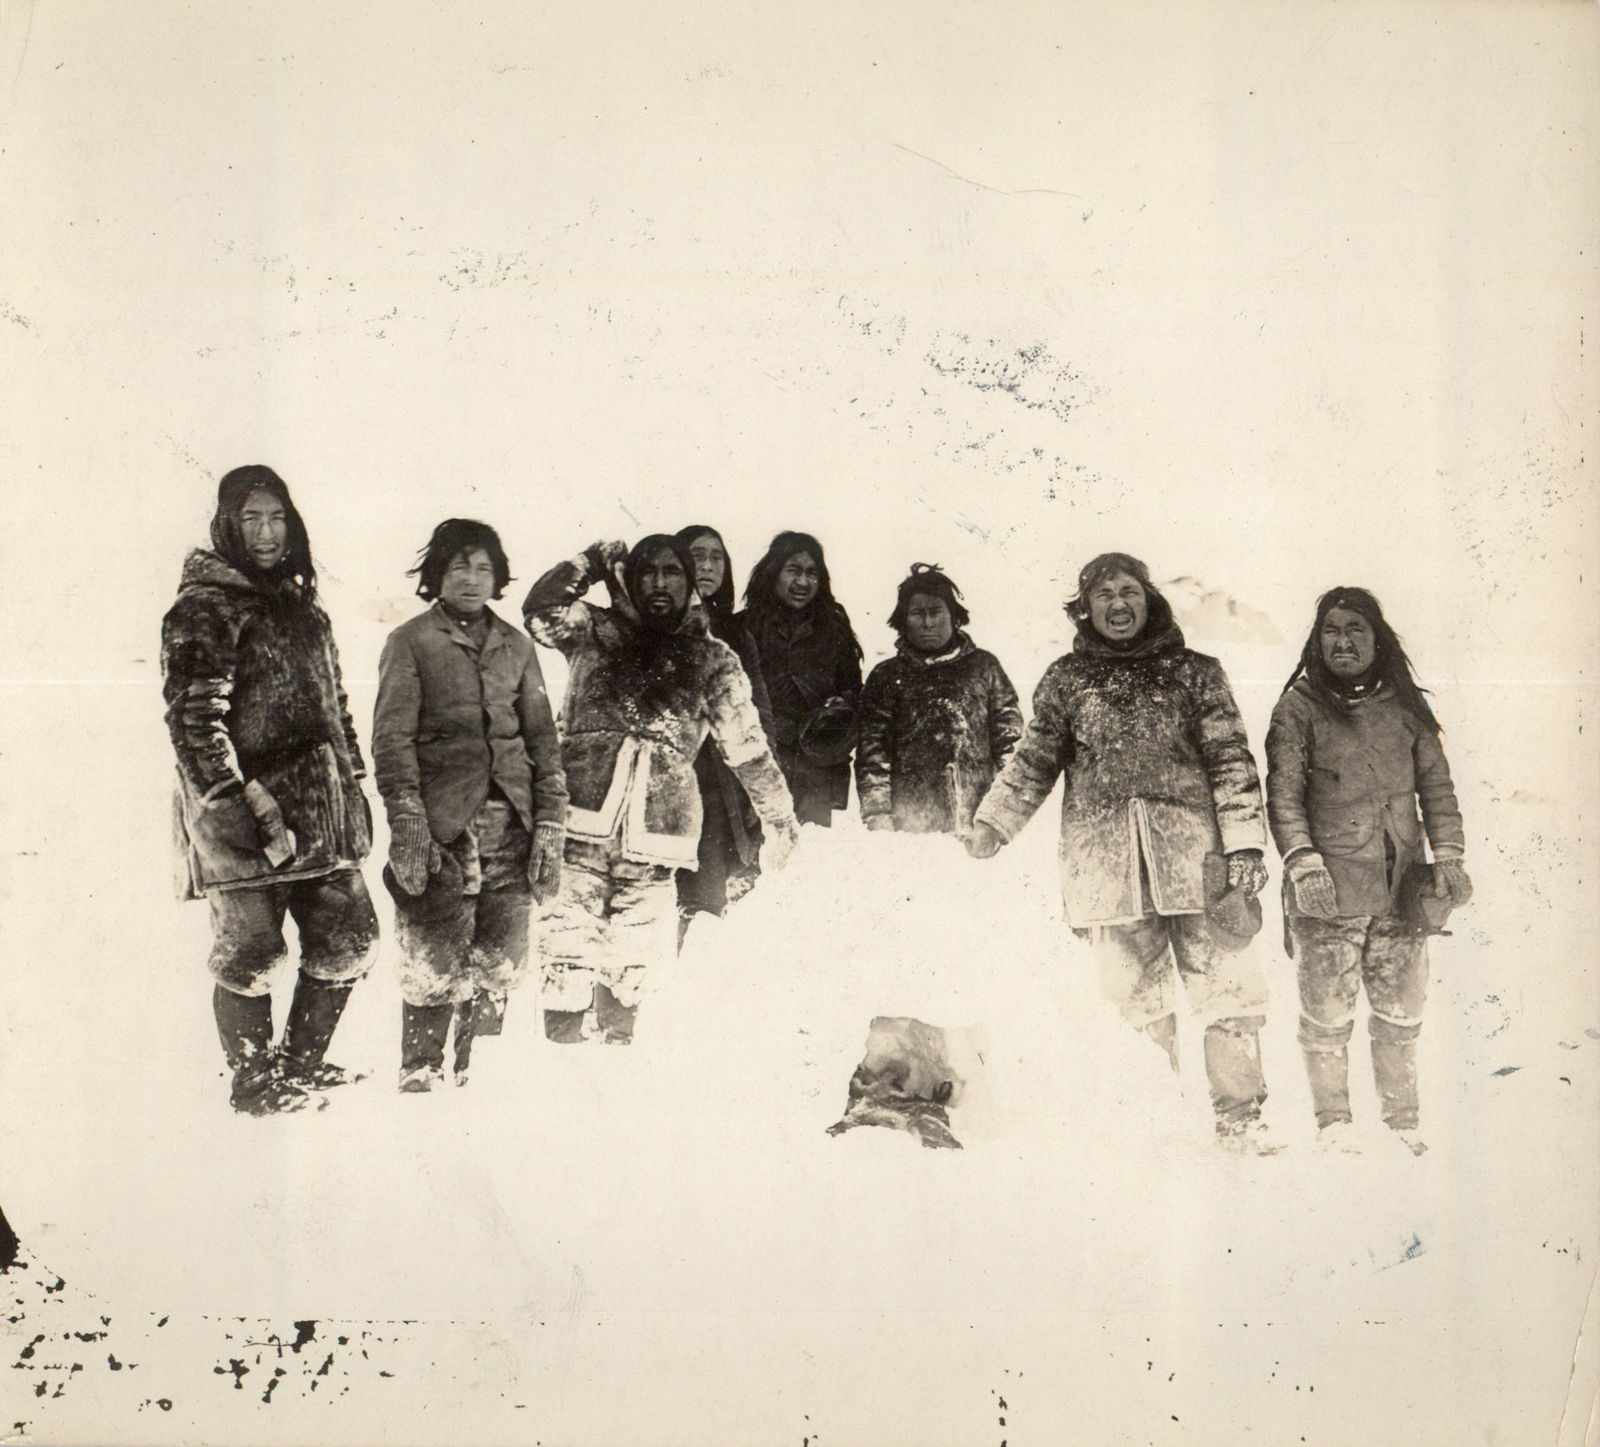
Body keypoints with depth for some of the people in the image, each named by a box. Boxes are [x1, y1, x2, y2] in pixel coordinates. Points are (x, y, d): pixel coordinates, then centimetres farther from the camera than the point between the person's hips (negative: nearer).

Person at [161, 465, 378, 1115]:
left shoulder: (302, 605, 18)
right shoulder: (204, 608, -7)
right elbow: (193, 719, -15)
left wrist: (354, 786, 18)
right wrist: (239, 803, -20)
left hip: (320, 813, 7)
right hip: (246, 816, -7)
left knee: (350, 941, 8)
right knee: (250, 953, -1)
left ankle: (299, 1063, 26)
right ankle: (254, 1082, 18)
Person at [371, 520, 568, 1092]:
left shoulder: (515, 646, 16)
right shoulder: (410, 641, 4)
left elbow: (543, 739, 15)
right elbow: (392, 738, -2)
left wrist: (549, 824, 6)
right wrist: (407, 821, -12)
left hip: (510, 826, 4)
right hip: (441, 827, -4)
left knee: (498, 969, 5)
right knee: (434, 968, -6)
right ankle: (419, 1079, 6)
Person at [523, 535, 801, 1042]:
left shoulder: (712, 661, 15)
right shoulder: (597, 633, 14)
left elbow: (747, 747, 15)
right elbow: (541, 611, -4)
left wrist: (779, 820, 15)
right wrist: (592, 563, 1)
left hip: (654, 841, 1)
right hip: (581, 826, -1)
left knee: (630, 975, 4)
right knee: (568, 968, -7)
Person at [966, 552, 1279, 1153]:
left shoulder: (1193, 673, 11)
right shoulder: (1066, 679, 14)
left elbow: (1231, 761, 7)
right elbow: (1032, 764, 20)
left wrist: (1245, 846, -2)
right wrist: (990, 822, 9)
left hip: (1193, 852, 0)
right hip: (1107, 857, 1)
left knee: (1228, 986, -5)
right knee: (1135, 998, 0)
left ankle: (1238, 1116, 6)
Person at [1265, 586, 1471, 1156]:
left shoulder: (1405, 707, 10)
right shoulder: (1299, 708, 0)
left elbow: (1436, 786, 13)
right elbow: (1283, 796, -3)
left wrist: (1448, 857, 2)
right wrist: (1302, 861, -16)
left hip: (1401, 890, 3)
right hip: (1328, 893, -3)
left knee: (1401, 1013, 9)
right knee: (1327, 1015, 0)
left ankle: (1403, 1120, 24)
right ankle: (1334, 1121, 16)